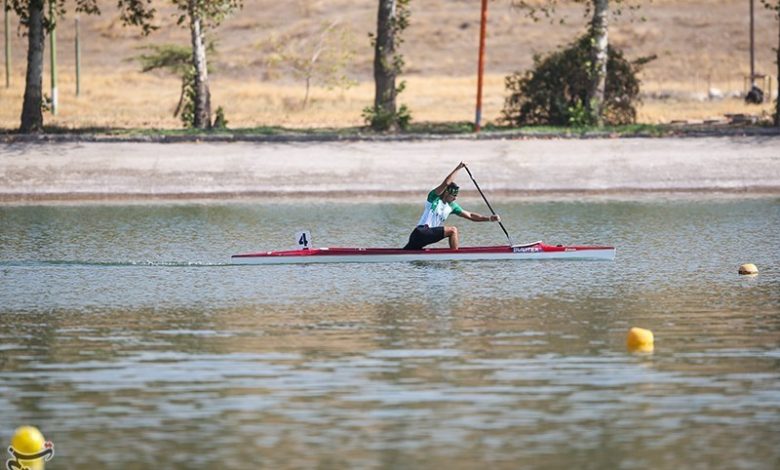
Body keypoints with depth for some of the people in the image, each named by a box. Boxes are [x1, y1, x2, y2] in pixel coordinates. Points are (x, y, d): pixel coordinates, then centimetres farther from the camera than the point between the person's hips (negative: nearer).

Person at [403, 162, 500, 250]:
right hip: (420, 232, -9)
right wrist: (457, 169, -19)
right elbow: (446, 183, -23)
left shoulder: (452, 206, 15)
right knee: (453, 230, -15)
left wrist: (489, 218, 7)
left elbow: (470, 216, 15)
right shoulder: (434, 197, -6)